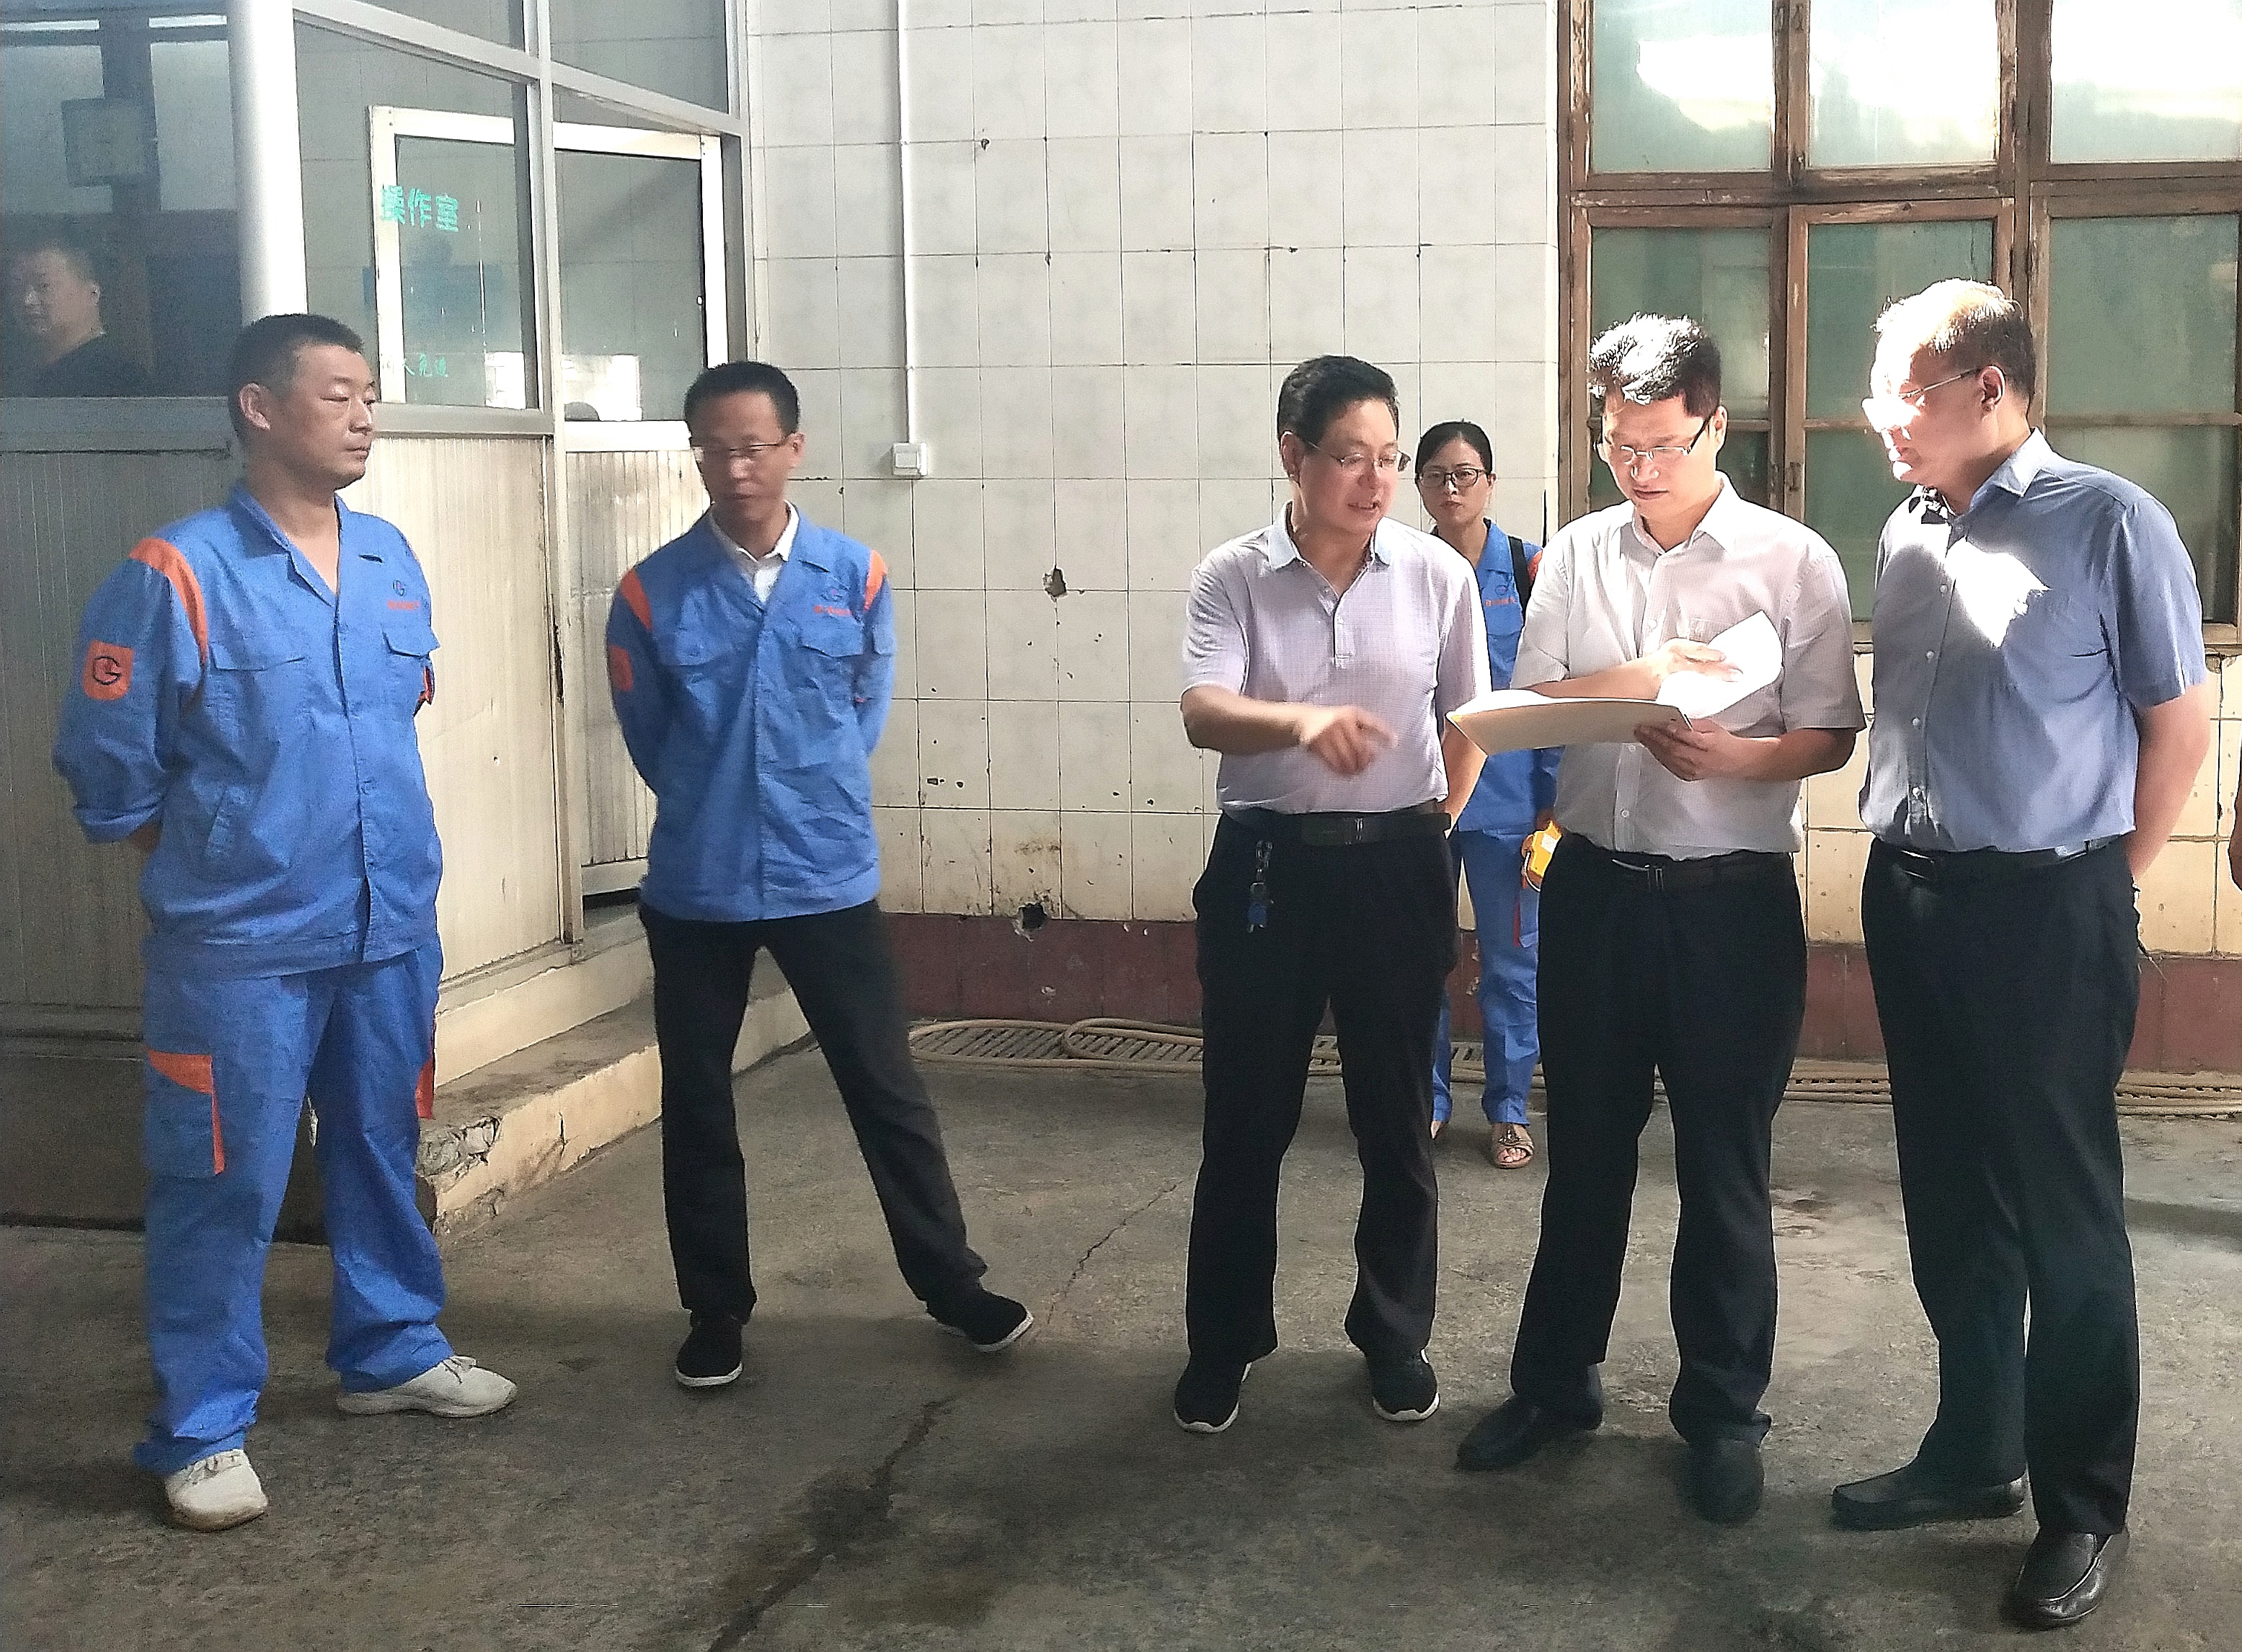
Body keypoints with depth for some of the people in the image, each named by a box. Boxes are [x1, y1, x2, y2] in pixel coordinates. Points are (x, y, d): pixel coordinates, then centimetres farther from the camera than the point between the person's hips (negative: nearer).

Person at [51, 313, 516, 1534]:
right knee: (224, 1183, 2)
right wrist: (214, 861, 3)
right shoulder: (178, 575, -13)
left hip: (392, 927, 6)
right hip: (238, 945, -5)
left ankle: (391, 1352, 36)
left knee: (380, 1150, 18)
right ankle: (200, 1431, 15)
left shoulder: (392, 561, 4)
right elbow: (106, 766, -6)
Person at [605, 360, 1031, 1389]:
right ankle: (717, 1308, 24)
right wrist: (712, 809, 11)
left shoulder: (856, 577, -3)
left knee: (887, 1091, 6)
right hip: (696, 888, 0)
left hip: (829, 879, 0)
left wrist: (814, 795, 10)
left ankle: (951, 1285, 20)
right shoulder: (652, 592, -5)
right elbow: (647, 736, 7)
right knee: (696, 1107, 9)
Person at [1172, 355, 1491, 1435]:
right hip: (1267, 863, -1)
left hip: (1396, 866, 1)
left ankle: (1395, 1338, 28)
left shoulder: (1438, 574, -1)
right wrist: (1300, 720, -40)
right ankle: (1222, 1346, 24)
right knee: (1246, 1118, 7)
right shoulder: (1232, 577, -6)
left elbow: (1468, 722, 12)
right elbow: (1202, 715, -21)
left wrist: (1431, 836, 9)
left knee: (1396, 1117, 10)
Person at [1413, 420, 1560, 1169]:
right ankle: (1426, 1099, 21)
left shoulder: (1527, 569, -1)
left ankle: (1508, 1109, 17)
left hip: (1507, 795, -2)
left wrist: (1555, 797, -4)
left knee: (1511, 958, 5)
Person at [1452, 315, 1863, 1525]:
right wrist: (1641, 678, -17)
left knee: (1724, 1167, 6)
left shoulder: (1793, 561, -3)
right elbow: (1527, 709, 1)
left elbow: (1830, 736, -4)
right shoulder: (1573, 558, 6)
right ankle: (1555, 1380, 30)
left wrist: (1734, 758, -23)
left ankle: (1722, 1413, 22)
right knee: (1584, 1150, 14)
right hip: (1596, 888, 3)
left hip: (1732, 897, -3)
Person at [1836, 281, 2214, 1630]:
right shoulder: (1907, 535, 10)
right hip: (1910, 898, 7)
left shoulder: (2107, 524, -9)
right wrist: (1908, 877, 11)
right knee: (1951, 1202, 15)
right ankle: (1975, 1451, 30)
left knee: (2064, 1217, 2)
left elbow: (2181, 718, -5)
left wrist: (2104, 891, -2)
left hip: (2044, 909, -6)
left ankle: (2085, 1507, 15)